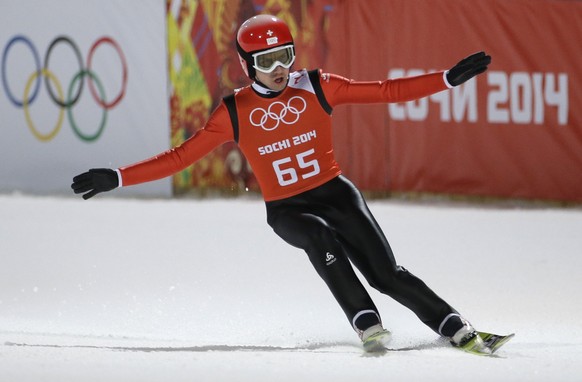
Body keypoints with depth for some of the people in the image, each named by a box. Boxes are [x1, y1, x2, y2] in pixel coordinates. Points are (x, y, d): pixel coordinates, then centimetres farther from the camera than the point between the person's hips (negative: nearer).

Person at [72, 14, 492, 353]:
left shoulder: (316, 88, -4)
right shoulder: (235, 112, -5)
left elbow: (387, 91, -3)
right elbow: (181, 156, -2)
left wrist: (449, 78, -11)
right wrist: (116, 178, -8)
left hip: (335, 193, 1)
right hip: (286, 210, -1)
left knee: (386, 274, -12)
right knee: (320, 237, -33)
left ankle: (456, 328, 0)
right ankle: (368, 325, -31)